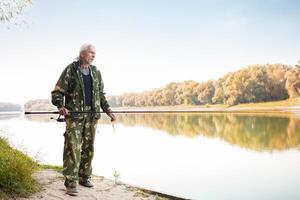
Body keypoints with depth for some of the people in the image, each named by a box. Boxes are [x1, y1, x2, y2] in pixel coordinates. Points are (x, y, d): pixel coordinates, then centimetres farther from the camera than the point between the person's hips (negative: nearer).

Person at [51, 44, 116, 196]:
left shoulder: (96, 72, 13)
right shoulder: (70, 70, -2)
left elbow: (101, 94, 21)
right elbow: (57, 92, -3)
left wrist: (107, 110, 13)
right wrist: (61, 106, -20)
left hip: (92, 115, 5)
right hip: (74, 115, -5)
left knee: (88, 148, 9)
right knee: (73, 148, -7)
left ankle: (84, 177, 23)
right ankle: (71, 183, 0)